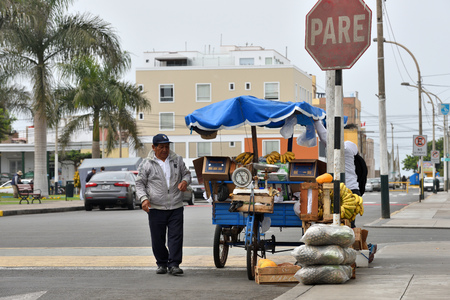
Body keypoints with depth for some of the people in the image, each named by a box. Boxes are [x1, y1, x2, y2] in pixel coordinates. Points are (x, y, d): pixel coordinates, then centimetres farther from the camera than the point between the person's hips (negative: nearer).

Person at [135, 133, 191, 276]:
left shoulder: (177, 160, 10)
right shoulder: (146, 164, 2)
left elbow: (186, 173, 21)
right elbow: (140, 184, 5)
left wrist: (185, 181, -2)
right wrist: (144, 198, -11)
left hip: (176, 207, 1)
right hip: (156, 208, -1)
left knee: (176, 236, -5)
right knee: (158, 239, 4)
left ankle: (174, 264, -2)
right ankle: (162, 264, 20)